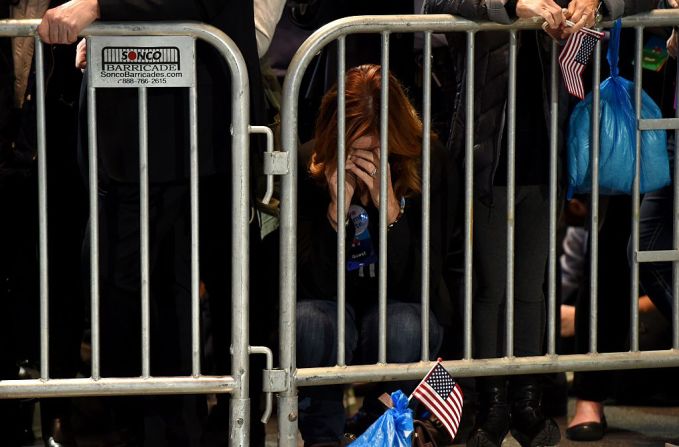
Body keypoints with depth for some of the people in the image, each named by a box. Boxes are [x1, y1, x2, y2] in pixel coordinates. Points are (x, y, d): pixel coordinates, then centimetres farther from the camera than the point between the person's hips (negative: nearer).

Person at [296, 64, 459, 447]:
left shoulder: (428, 164, -13)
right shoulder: (310, 167, -12)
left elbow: (418, 284, -17)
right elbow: (316, 285, -15)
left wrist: (388, 206, -29)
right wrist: (337, 208, -28)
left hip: (401, 307, 0)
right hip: (335, 310, 0)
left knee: (403, 327, -35)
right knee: (308, 320, -34)